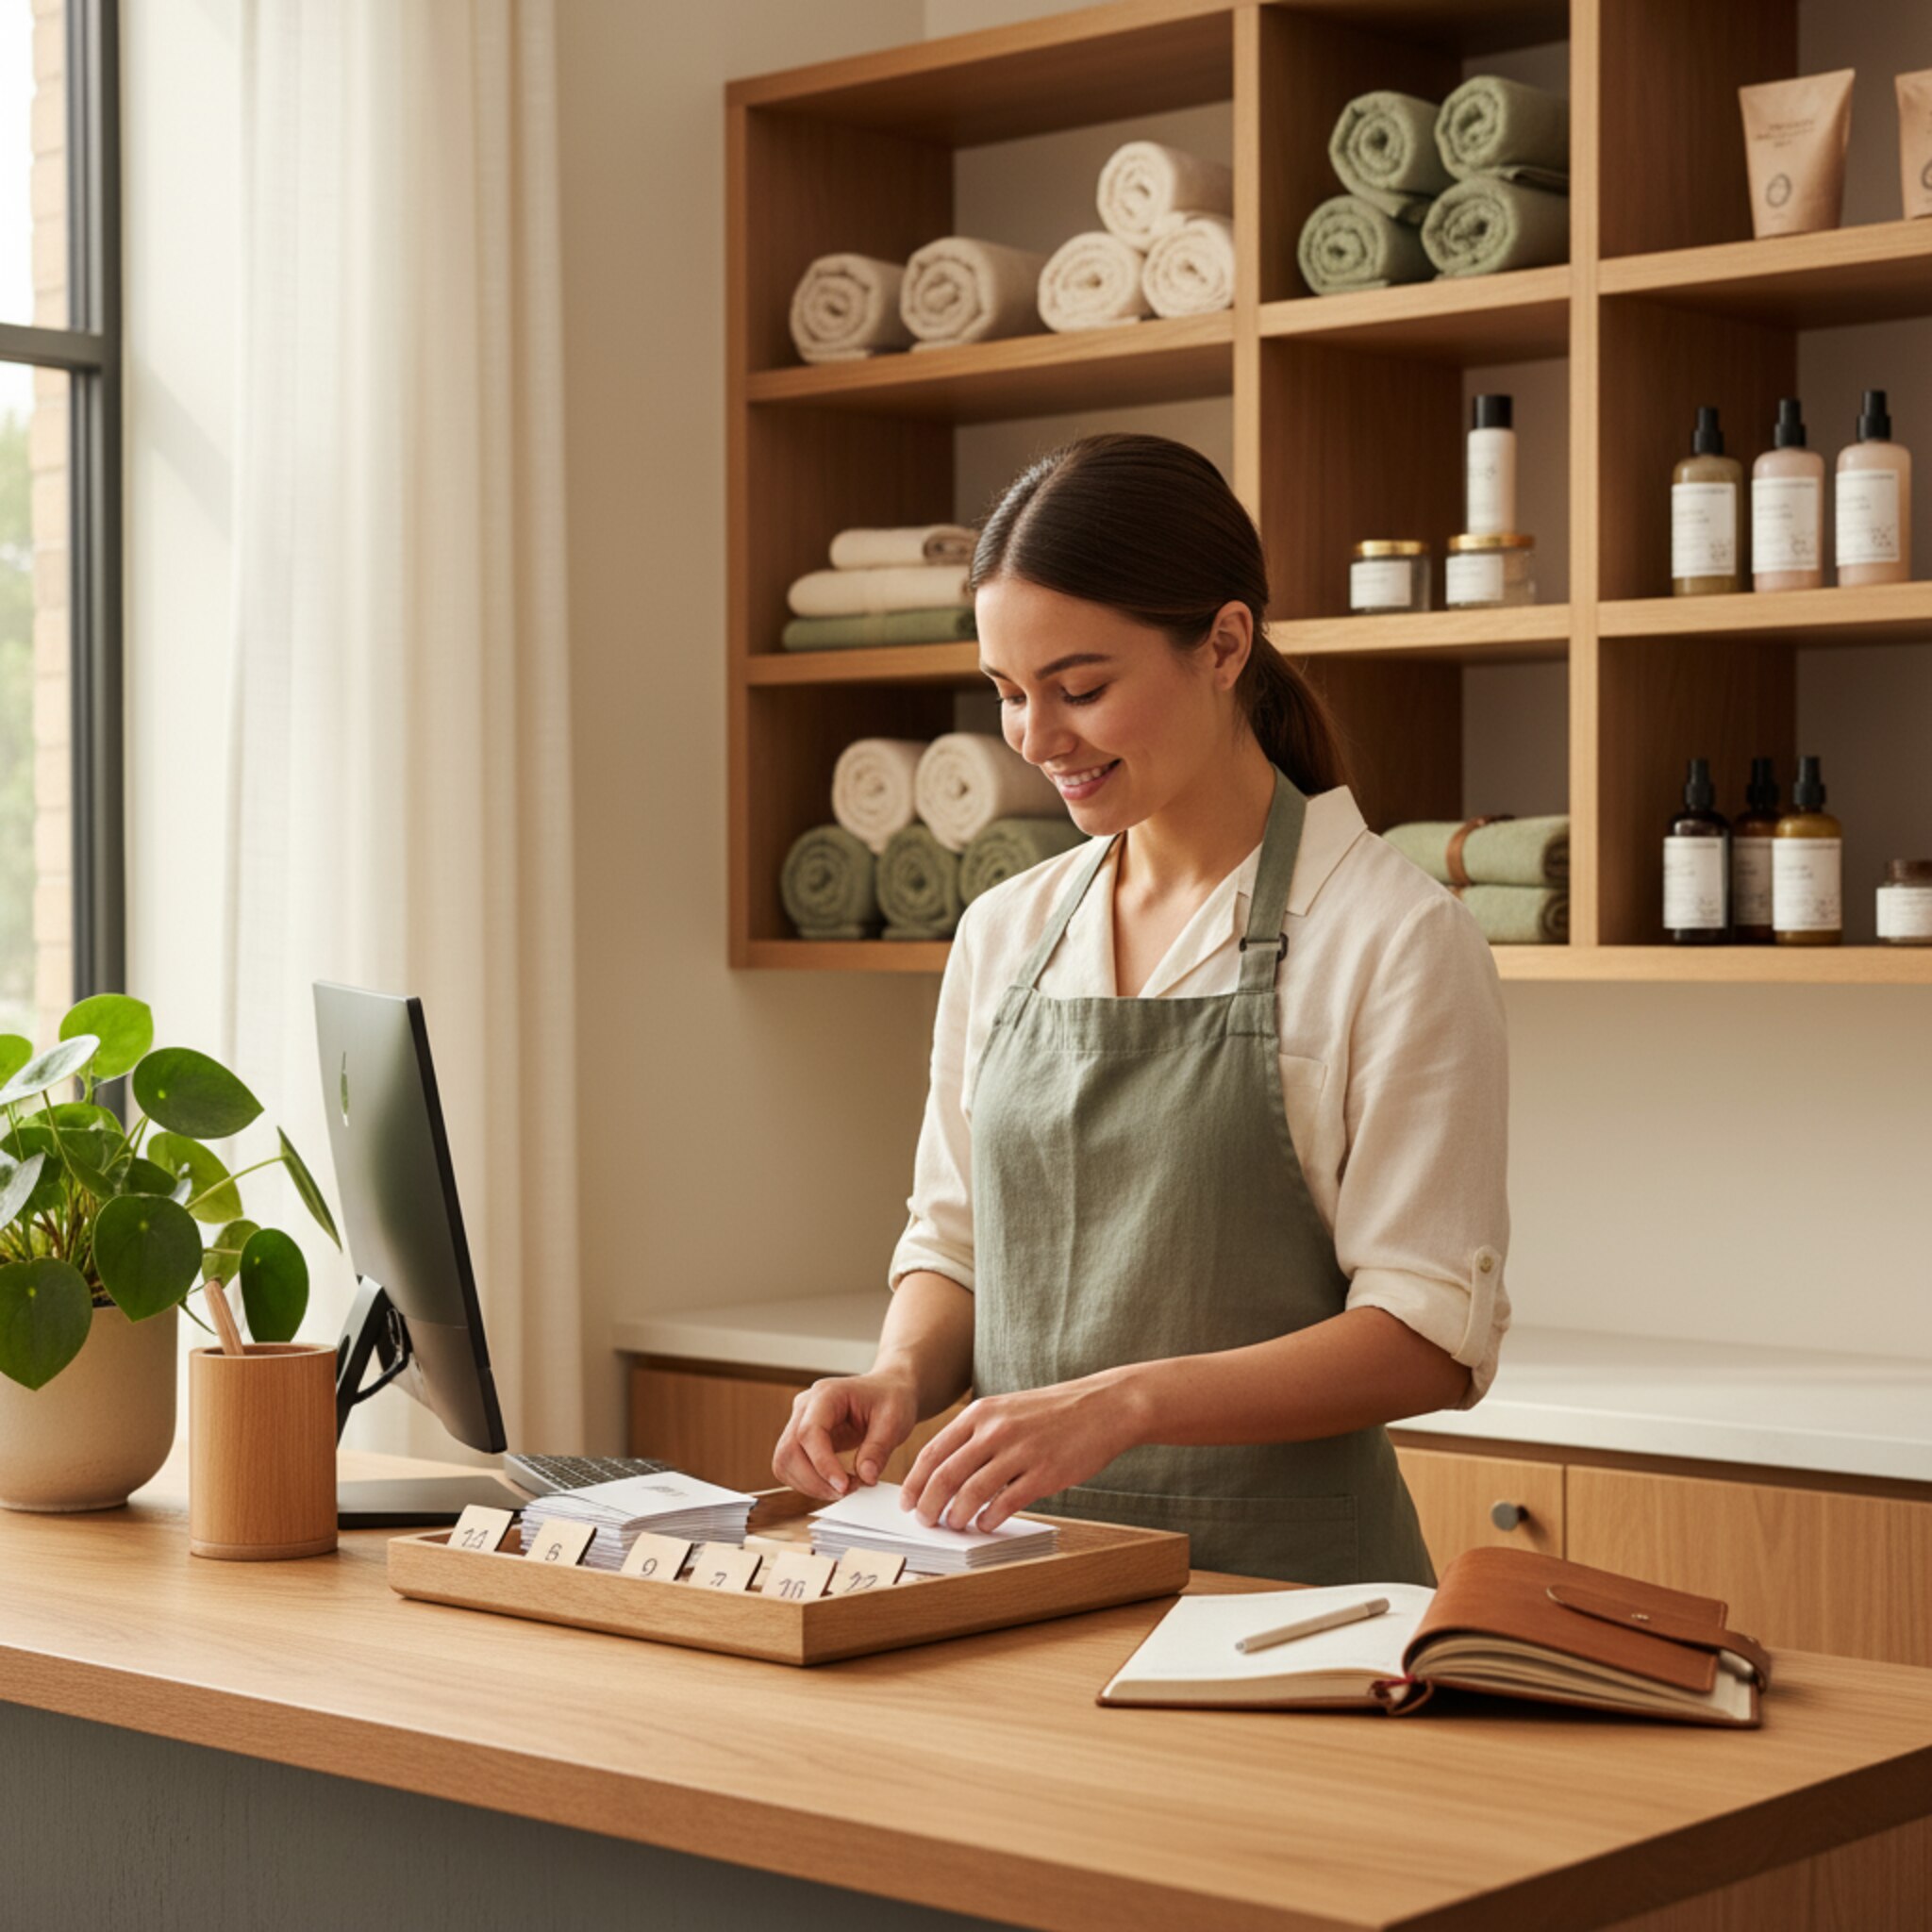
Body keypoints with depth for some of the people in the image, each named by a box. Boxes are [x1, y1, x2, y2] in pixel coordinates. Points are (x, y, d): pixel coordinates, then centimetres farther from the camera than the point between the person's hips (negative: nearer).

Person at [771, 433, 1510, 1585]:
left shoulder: (1396, 939, -5)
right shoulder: (1004, 936, 12)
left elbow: (1432, 1335, -10)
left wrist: (1122, 1402, -20)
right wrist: (904, 1374, -2)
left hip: (1277, 1572, -4)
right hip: (1014, 1557, 5)